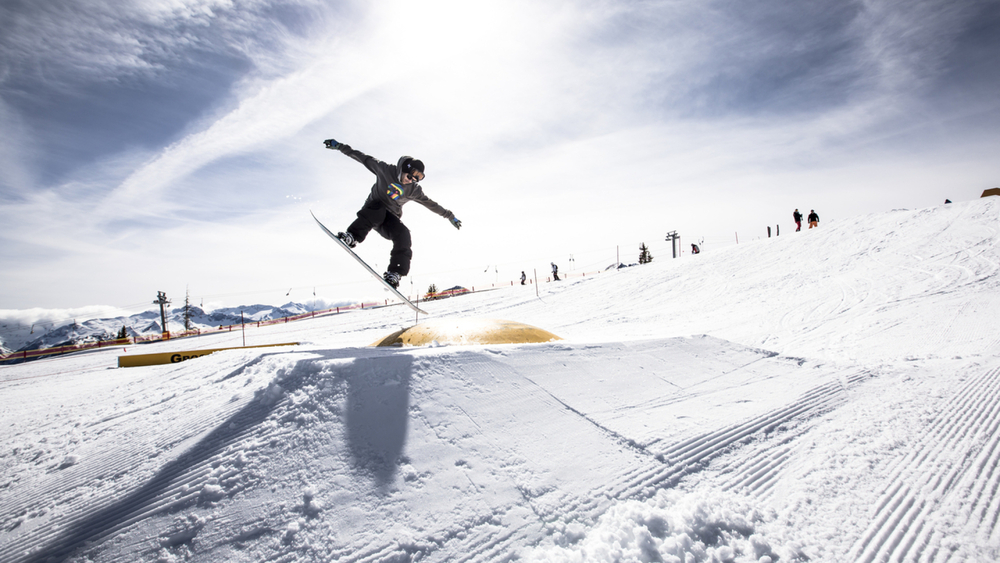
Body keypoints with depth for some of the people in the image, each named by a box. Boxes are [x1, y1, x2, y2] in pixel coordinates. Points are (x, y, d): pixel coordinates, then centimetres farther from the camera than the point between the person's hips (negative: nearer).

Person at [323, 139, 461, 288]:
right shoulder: (385, 170, -8)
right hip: (372, 213, -2)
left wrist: (449, 216, 13)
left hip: (390, 219, 2)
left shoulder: (413, 190, -1)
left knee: (403, 235, -27)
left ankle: (394, 273, -29)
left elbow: (430, 204, 9)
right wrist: (339, 146, 0)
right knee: (378, 206, -36)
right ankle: (352, 237, -40)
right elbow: (363, 158, -3)